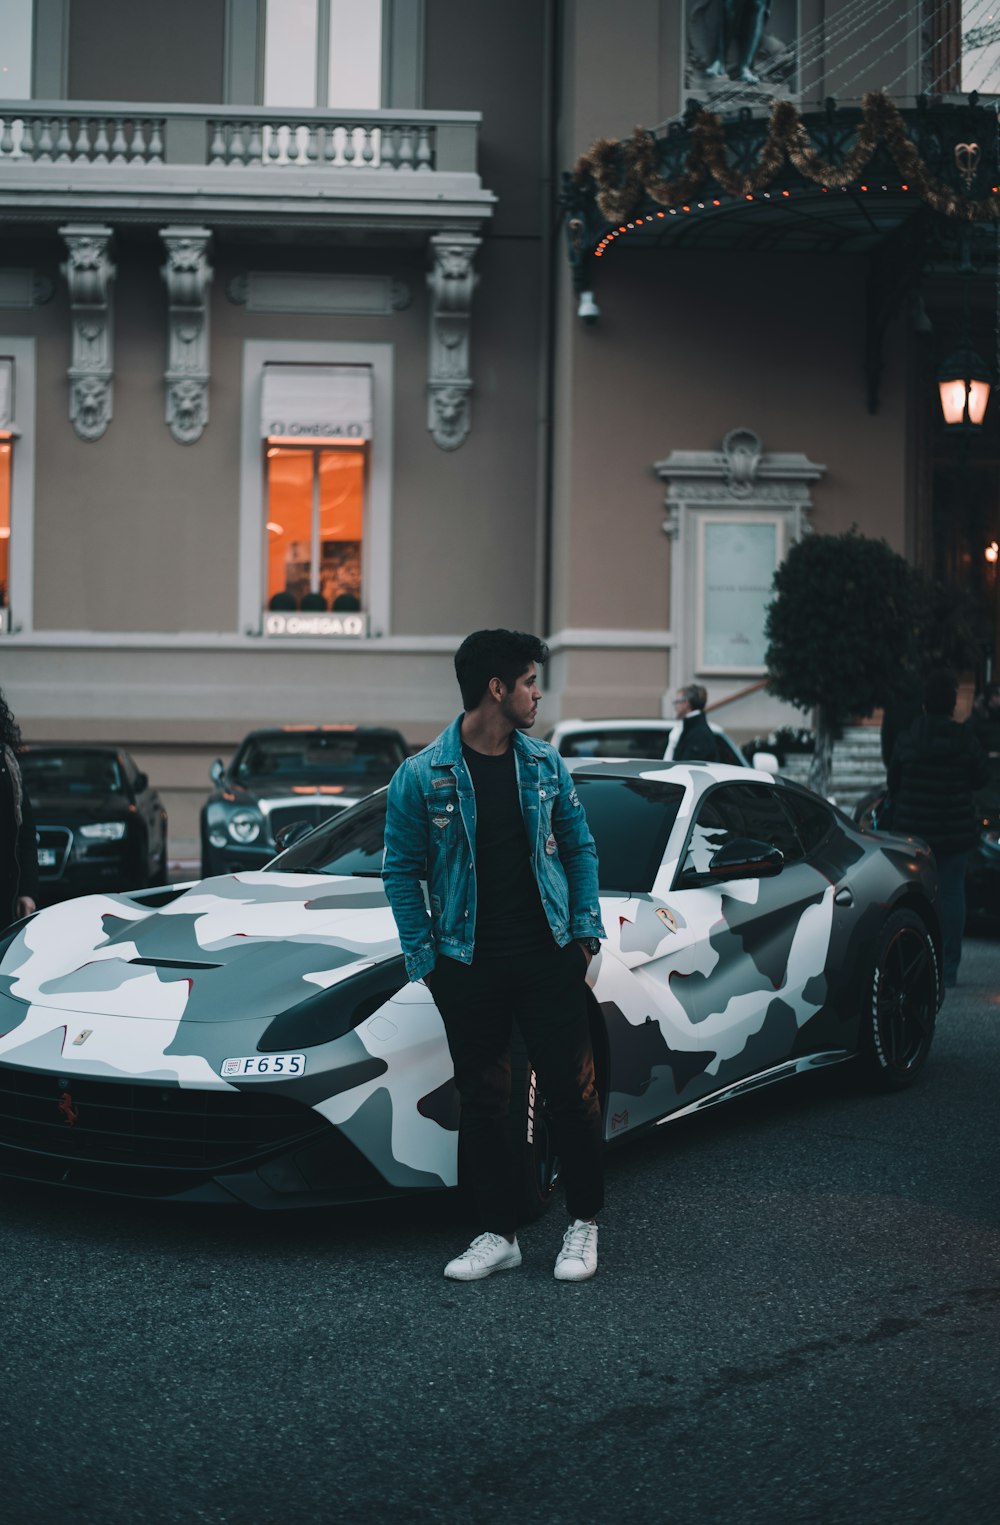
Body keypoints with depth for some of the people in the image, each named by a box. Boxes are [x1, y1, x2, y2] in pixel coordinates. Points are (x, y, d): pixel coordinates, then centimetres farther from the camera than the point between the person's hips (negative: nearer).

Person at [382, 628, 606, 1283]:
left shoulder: (545, 764, 5)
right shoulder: (422, 776, -4)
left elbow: (579, 848, 13)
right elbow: (402, 871, 0)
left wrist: (585, 931, 5)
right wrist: (424, 959, -4)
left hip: (547, 955, 2)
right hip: (468, 965, -2)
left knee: (573, 1092, 2)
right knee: (483, 1102, 6)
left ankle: (584, 1224, 18)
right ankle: (500, 1234, 17)